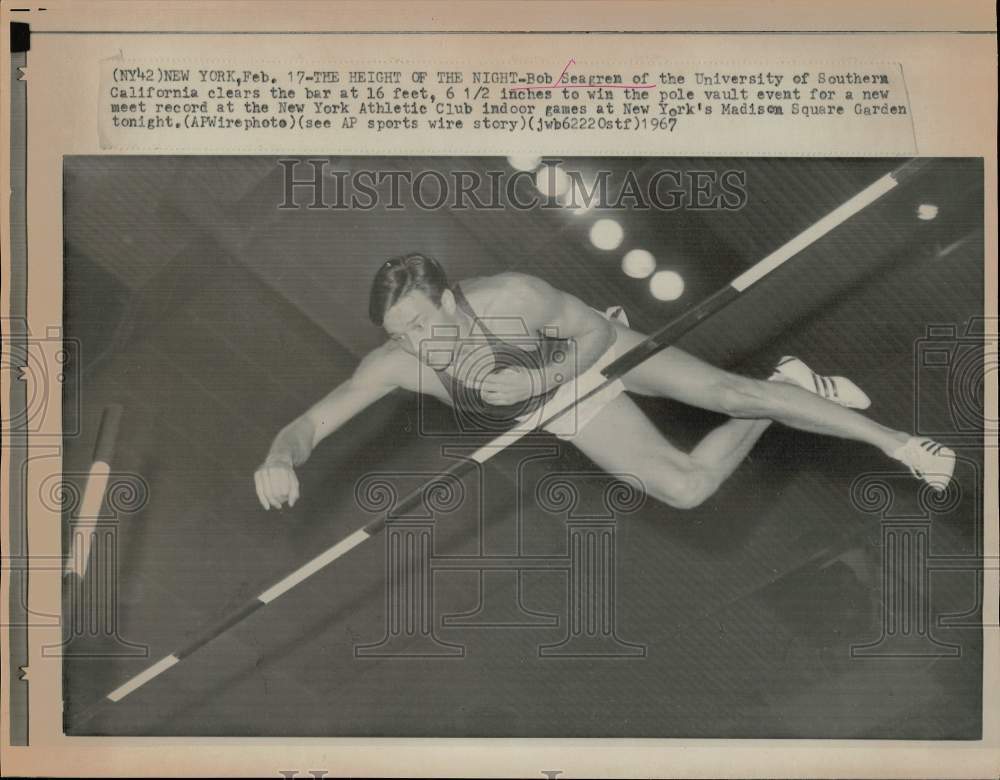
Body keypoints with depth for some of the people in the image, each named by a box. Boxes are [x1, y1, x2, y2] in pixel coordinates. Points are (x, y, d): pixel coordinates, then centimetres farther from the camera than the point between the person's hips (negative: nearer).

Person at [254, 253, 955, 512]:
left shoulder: (511, 297, -30)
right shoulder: (394, 364, -23)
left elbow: (593, 332, -16)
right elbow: (310, 423, -20)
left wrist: (528, 379, -33)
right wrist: (280, 459, -43)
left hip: (603, 349, -2)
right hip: (571, 409, 2)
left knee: (732, 391, -20)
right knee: (687, 487, -18)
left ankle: (897, 442, 4)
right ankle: (768, 411, 11)